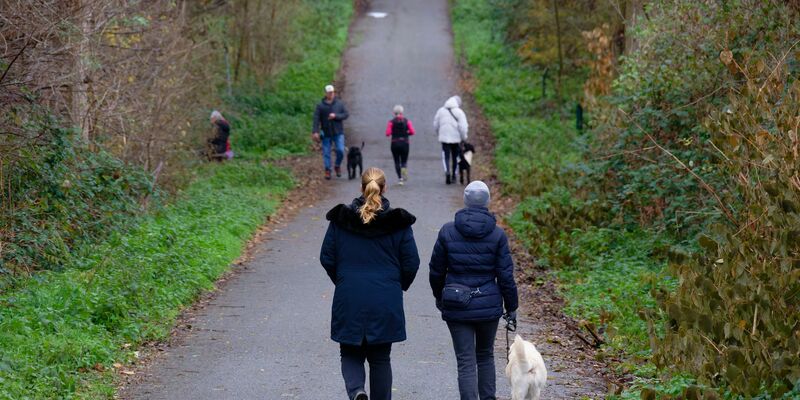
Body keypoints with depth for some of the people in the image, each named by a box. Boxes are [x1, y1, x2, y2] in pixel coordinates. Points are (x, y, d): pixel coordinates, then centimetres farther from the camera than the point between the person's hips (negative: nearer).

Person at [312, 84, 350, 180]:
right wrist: (315, 132, -16)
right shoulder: (320, 105, -2)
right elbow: (316, 119, -7)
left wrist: (335, 116, -16)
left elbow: (346, 114, 0)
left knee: (340, 150, -8)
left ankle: (338, 166, 16)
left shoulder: (340, 103, 3)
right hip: (326, 133, 0)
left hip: (338, 132, 0)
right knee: (326, 152, 1)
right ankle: (327, 170, 10)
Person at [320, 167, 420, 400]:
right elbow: (411, 263, -1)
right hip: (386, 303, 0)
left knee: (350, 354, 12)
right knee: (380, 358, 12)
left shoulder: (340, 220, -1)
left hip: (348, 302, 0)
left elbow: (326, 258, 2)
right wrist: (399, 286, 17)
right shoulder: (399, 223, -3)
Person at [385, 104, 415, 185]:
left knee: (397, 162, 10)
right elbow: (412, 132, -9)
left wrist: (394, 133, 9)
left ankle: (400, 177, 0)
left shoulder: (391, 122, -3)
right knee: (404, 161, 9)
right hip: (404, 143, 1)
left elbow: (388, 133, -12)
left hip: (395, 143, -1)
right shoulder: (407, 121, 0)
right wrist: (405, 133, 10)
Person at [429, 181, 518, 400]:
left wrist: (439, 296, 21)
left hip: (456, 307, -1)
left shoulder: (448, 231, -5)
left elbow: (436, 269, 3)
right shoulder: (497, 234, -7)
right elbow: (505, 274, -5)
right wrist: (511, 307, 5)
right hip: (489, 305, 1)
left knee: (466, 362, 1)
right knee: (485, 355, 21)